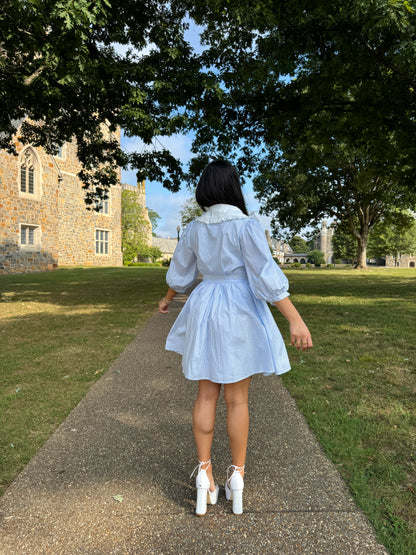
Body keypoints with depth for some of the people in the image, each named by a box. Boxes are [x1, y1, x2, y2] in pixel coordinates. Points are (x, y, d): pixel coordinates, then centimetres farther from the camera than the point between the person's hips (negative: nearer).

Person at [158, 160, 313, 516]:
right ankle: (237, 475, 22)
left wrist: (167, 299, 33)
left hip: (204, 311, 4)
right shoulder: (246, 225, -11)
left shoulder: (194, 228, 4)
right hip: (239, 314, -4)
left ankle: (204, 473, 19)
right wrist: (295, 319, -20)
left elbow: (180, 272, 15)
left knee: (206, 395, 12)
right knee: (237, 399, 7)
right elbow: (267, 276, -20)